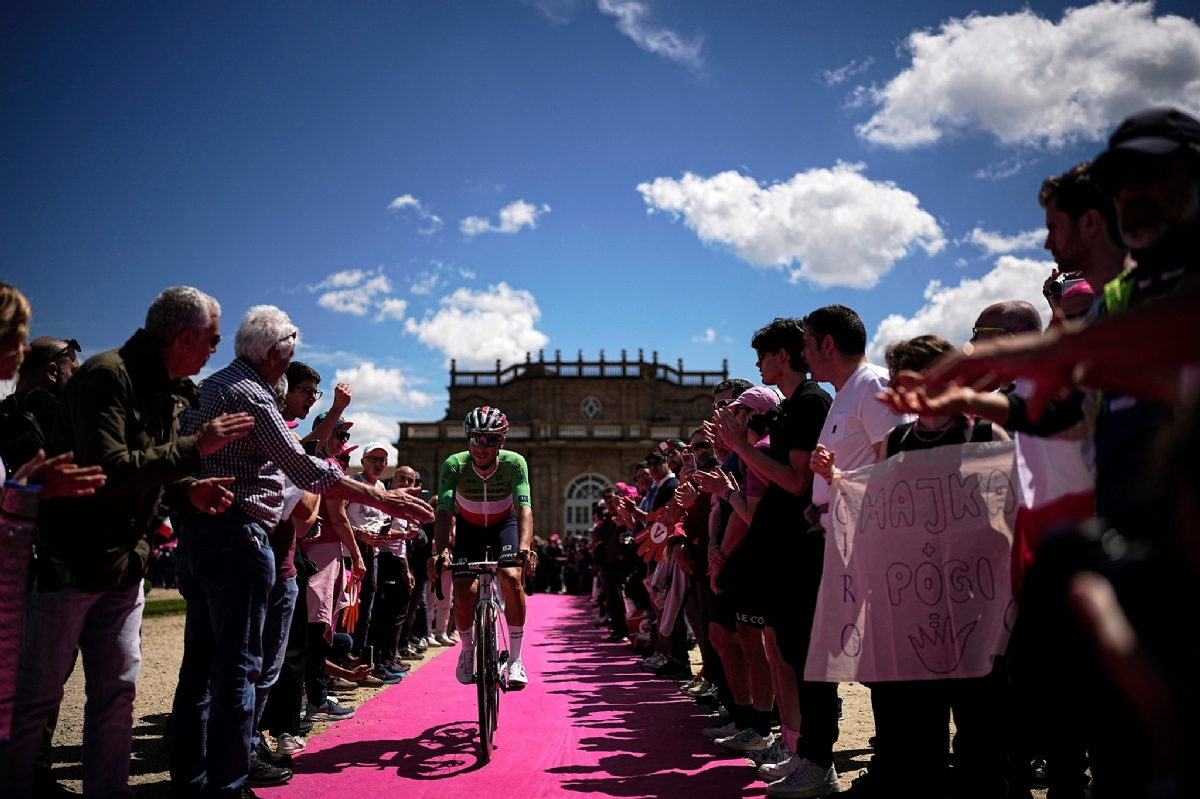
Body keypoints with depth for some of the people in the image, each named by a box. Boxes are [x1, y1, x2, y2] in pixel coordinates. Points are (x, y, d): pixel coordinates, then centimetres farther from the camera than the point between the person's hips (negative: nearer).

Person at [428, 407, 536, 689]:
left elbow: (524, 509, -39)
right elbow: (444, 512, -36)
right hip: (469, 527, 1)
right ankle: (468, 649, 18)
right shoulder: (455, 465, -28)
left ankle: (515, 658, -11)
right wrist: (440, 552, -53)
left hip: (504, 524, -1)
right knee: (464, 594, -13)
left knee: (511, 578, -25)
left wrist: (524, 548, -56)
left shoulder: (514, 463, -29)